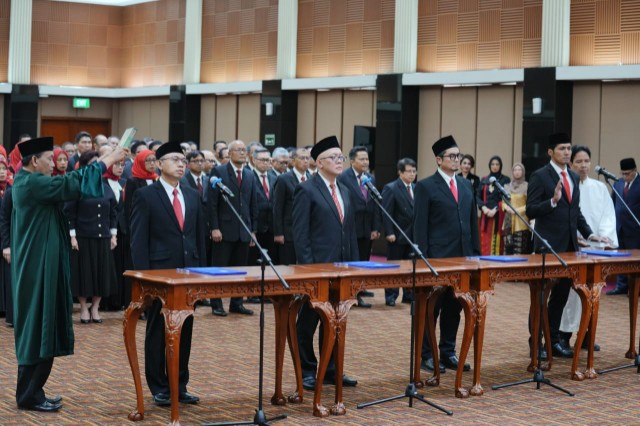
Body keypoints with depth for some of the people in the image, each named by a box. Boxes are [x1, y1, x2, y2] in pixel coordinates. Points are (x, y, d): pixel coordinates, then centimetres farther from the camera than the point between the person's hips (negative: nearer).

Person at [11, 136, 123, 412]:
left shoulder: (29, 182, 15)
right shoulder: (31, 183, -16)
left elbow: (65, 189, 17)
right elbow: (70, 185, -22)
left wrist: (105, 164, 9)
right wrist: (108, 160, -16)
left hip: (40, 265, 10)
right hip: (38, 267, -10)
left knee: (41, 326, 13)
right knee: (39, 327, -5)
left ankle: (31, 391, 20)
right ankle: (29, 395, 1)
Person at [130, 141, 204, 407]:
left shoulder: (192, 196, 12)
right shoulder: (146, 195, -5)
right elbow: (139, 240, -8)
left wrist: (201, 269, 9)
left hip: (189, 273, 5)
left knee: (184, 332, 9)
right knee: (158, 333, 5)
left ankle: (179, 386, 18)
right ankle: (159, 388, 14)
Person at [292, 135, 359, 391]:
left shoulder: (344, 191, 14)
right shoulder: (307, 190, -8)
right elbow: (300, 234, -12)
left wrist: (354, 263, 10)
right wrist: (307, 268, -16)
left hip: (341, 268, 7)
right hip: (317, 268, -7)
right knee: (308, 322, 4)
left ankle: (331, 370, 21)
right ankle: (307, 372, 12)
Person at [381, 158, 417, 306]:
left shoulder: (416, 188, 9)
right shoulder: (391, 188, -8)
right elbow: (386, 213, -11)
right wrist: (389, 233, -17)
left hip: (413, 234, 5)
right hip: (397, 235, -5)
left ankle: (409, 295, 16)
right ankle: (391, 297, 10)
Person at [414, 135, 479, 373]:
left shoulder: (466, 185, 13)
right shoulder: (426, 187, -5)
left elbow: (473, 222, 15)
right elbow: (420, 226, -7)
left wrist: (476, 253, 10)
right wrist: (423, 260, -12)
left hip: (463, 257, 6)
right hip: (437, 258, -6)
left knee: (454, 307, 10)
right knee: (432, 307, 2)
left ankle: (448, 353, 19)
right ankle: (426, 355, 10)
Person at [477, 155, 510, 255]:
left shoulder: (505, 180, 3)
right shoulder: (484, 180, 11)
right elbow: (478, 196, 9)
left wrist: (495, 210, -13)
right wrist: (484, 207, -8)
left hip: (499, 215, -3)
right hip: (486, 214, 3)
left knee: (498, 242, -4)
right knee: (485, 242, 0)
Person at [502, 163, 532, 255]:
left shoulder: (527, 186, -1)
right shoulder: (507, 186, 15)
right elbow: (503, 202, 18)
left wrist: (518, 210, -12)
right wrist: (508, 208, -3)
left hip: (521, 222, -4)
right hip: (509, 221, 4)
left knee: (520, 250, -8)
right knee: (508, 247, 0)